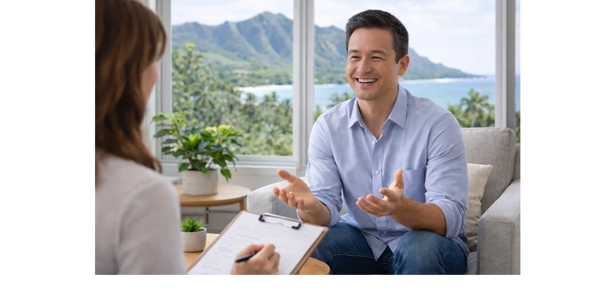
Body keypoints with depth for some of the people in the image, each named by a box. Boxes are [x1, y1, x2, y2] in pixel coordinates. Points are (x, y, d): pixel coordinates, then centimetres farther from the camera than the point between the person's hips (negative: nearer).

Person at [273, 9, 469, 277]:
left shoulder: (438, 124, -16)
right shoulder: (327, 127, -5)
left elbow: (450, 218, -23)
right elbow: (326, 212, -10)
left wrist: (400, 208, -44)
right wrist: (310, 206, -35)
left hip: (431, 240, -2)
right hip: (360, 237, 2)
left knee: (421, 249, -35)